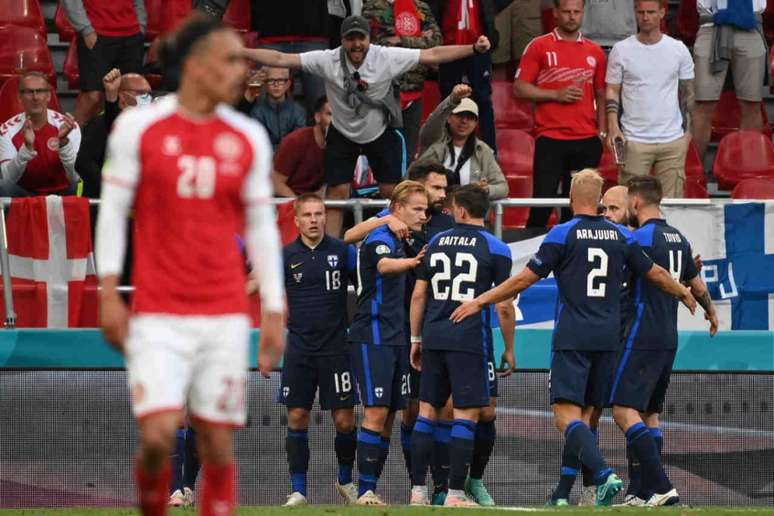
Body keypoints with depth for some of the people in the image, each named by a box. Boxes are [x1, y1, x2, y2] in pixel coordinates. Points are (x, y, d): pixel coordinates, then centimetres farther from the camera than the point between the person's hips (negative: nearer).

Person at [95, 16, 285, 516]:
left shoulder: (248, 138, 6)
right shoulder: (139, 127, -1)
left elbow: (262, 228, 11)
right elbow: (113, 211, 4)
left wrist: (274, 313, 6)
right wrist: (109, 293, -2)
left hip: (225, 315, 3)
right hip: (157, 314, -3)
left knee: (218, 447, 1)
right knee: (158, 436, -14)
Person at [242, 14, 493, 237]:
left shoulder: (388, 58, -23)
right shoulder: (327, 60, -22)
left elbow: (433, 54, -23)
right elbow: (281, 59, -21)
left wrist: (474, 49, -31)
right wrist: (239, 53, -28)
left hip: (381, 134, 0)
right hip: (342, 134, 0)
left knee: (392, 191, 1)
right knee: (337, 192, -3)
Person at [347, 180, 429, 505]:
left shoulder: (403, 242, 18)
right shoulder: (379, 239, -10)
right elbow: (385, 265, -34)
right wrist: (412, 262, -54)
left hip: (397, 339, 9)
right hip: (372, 337, -9)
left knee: (388, 417, 6)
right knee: (375, 413, -13)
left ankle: (371, 488, 7)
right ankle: (365, 490, -14)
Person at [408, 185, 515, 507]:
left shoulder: (436, 242, 10)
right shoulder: (495, 249, -2)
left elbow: (418, 294, 11)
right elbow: (504, 305, -4)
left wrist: (415, 339, 19)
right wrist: (509, 349, 6)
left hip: (434, 336, 4)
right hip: (470, 338, -4)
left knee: (427, 411, 8)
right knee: (468, 416, -2)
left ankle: (418, 489, 6)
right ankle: (456, 493, -6)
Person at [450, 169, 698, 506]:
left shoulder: (563, 234, -5)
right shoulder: (621, 236, 8)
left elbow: (525, 278, -5)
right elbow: (655, 274, 18)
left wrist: (480, 302, 4)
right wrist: (684, 293, 39)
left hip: (572, 337, -5)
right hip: (608, 337, 5)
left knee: (566, 415, -9)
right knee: (583, 414, 12)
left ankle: (604, 474, -30)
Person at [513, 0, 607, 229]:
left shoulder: (594, 52, 12)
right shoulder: (539, 46, 3)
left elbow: (601, 96, 17)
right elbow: (520, 88, 0)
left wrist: (602, 131, 6)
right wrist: (557, 94, -11)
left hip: (587, 140, 3)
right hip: (551, 138, -3)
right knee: (542, 202, -5)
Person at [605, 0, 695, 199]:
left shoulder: (678, 50, 6)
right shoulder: (621, 50, 2)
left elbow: (687, 92, 12)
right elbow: (612, 90, 4)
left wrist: (687, 129, 7)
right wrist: (613, 127, -9)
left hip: (673, 139, 1)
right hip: (634, 139, -1)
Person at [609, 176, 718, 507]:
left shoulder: (641, 237, -12)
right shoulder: (678, 239, 13)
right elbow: (696, 285, 26)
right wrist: (710, 312, 44)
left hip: (642, 339, -8)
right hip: (669, 340, 8)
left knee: (625, 411, -11)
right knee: (650, 414, 15)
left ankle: (660, 487, -22)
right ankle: (648, 492, 11)